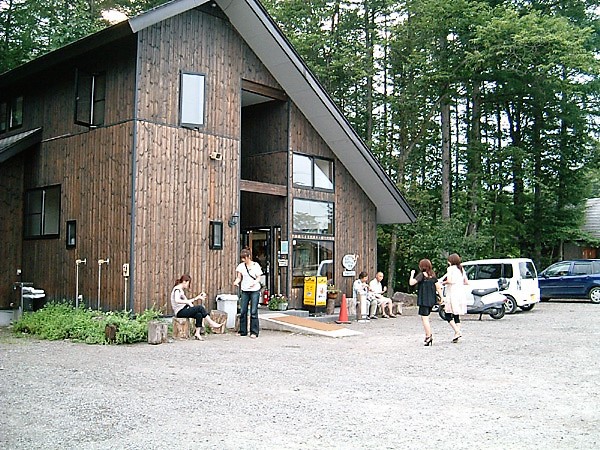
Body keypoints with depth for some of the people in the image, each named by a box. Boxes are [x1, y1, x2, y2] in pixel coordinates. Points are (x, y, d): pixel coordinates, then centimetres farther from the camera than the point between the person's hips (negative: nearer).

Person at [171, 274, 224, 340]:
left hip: (183, 311, 10)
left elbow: (186, 301, 21)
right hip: (180, 312, -10)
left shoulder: (181, 290, 20)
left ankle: (197, 333, -19)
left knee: (199, 315, -14)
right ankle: (213, 325, -13)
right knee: (200, 308, -19)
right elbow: (177, 300, -28)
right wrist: (188, 302, -25)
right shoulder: (177, 289, -10)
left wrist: (197, 298, 17)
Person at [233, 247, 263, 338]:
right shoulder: (241, 266, 6)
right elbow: (239, 277, 6)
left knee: (253, 312, -5)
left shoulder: (256, 265, -2)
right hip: (245, 290, 3)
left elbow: (259, 278, -2)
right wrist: (236, 281, -16)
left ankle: (254, 332, 1)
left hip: (255, 290, -3)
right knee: (243, 311, 3)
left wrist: (255, 282, -23)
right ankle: (243, 331, 14)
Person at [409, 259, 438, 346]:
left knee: (425, 318, -4)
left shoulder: (422, 275, -11)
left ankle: (429, 336, -7)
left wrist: (412, 274, -5)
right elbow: (437, 287, 7)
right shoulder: (433, 275, 7)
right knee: (425, 318, 18)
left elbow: (411, 283, -19)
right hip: (431, 300, 7)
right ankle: (428, 335, 18)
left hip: (423, 300, -7)